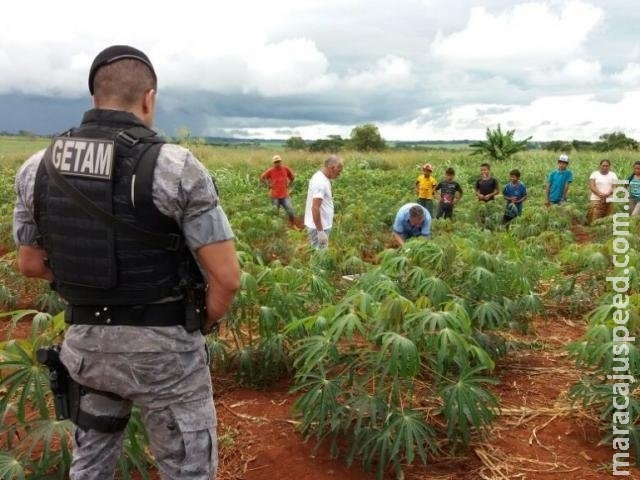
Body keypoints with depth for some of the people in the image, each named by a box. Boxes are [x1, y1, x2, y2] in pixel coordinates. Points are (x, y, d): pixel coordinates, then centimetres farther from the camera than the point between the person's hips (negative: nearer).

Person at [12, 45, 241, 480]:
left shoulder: (37, 168, -3)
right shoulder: (176, 166, -18)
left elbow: (30, 263, 9)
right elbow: (227, 277, -18)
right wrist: (206, 322, 2)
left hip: (86, 342, 5)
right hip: (163, 348, -4)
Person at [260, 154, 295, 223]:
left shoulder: (286, 169, 0)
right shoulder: (270, 171, -6)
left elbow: (292, 177, 16)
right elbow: (262, 178, 3)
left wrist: (288, 184, 6)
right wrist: (268, 185, -2)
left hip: (285, 195, 1)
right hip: (275, 196, -1)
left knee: (290, 211, -3)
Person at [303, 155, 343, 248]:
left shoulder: (321, 178, 8)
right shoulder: (320, 182, -23)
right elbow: (315, 208, -27)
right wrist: (320, 231, -26)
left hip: (322, 226, 10)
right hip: (318, 227, -10)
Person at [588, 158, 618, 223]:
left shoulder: (613, 175, 11)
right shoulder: (594, 174, 7)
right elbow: (592, 187, -4)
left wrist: (607, 195, -19)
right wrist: (600, 194, -19)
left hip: (609, 201, 2)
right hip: (596, 200, -1)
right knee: (594, 220, -11)